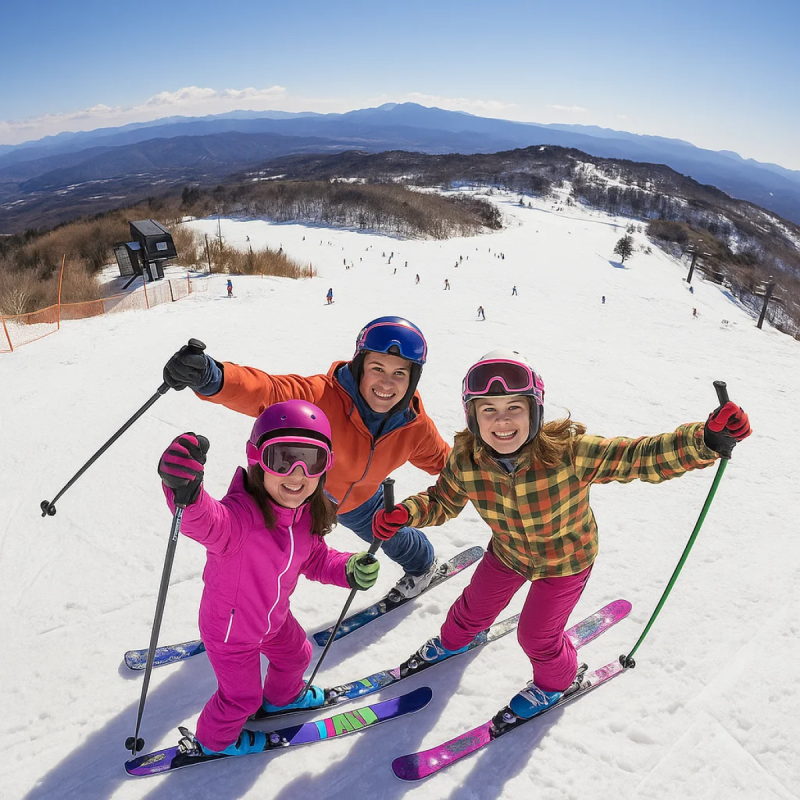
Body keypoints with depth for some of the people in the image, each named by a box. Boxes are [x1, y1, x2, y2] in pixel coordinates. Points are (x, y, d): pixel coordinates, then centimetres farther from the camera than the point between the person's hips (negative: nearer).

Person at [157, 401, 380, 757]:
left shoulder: (306, 514, -17)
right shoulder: (242, 514, -41)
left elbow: (315, 559, -1)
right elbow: (209, 522, -63)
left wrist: (348, 569, -20)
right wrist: (186, 494, -86)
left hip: (274, 617, 6)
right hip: (231, 631, -6)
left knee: (295, 655, 31)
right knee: (241, 694, 19)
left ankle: (283, 697, 67)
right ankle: (212, 741, 54)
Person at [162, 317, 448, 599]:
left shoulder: (416, 427, -28)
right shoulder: (325, 396, -44)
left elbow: (442, 460, -6)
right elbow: (267, 392, -61)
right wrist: (210, 377, -79)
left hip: (358, 501, 3)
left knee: (393, 537, 27)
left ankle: (424, 564, 65)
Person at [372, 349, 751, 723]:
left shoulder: (571, 452, -40)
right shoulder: (464, 462, -28)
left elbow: (644, 457, -39)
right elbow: (441, 502, -9)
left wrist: (706, 440, -55)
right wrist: (405, 513, -27)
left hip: (566, 561, -3)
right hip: (508, 553, 4)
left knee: (537, 636, 10)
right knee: (474, 608, 24)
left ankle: (555, 681, 48)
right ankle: (453, 640, 62)